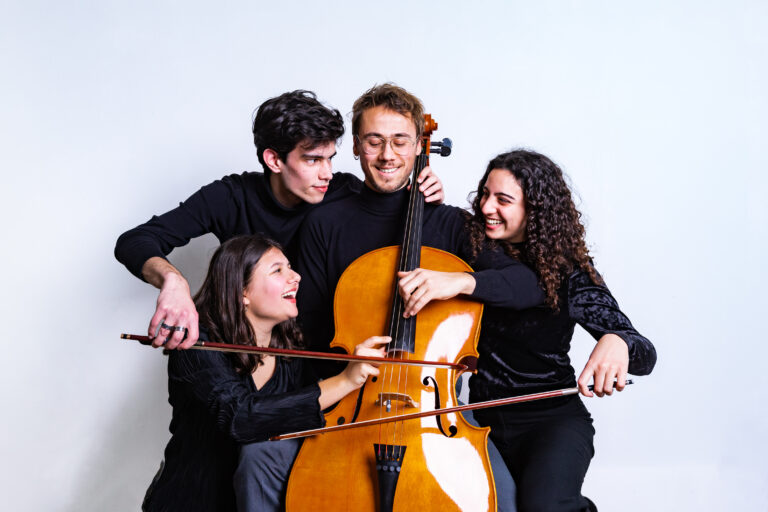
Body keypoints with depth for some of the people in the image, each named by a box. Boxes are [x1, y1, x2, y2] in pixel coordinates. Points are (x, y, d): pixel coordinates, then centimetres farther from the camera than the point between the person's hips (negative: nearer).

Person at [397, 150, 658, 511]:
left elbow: (646, 354, -13)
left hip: (552, 419, -3)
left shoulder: (568, 274, -9)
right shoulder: (473, 251, 0)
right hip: (484, 417, 4)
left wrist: (616, 341, -38)